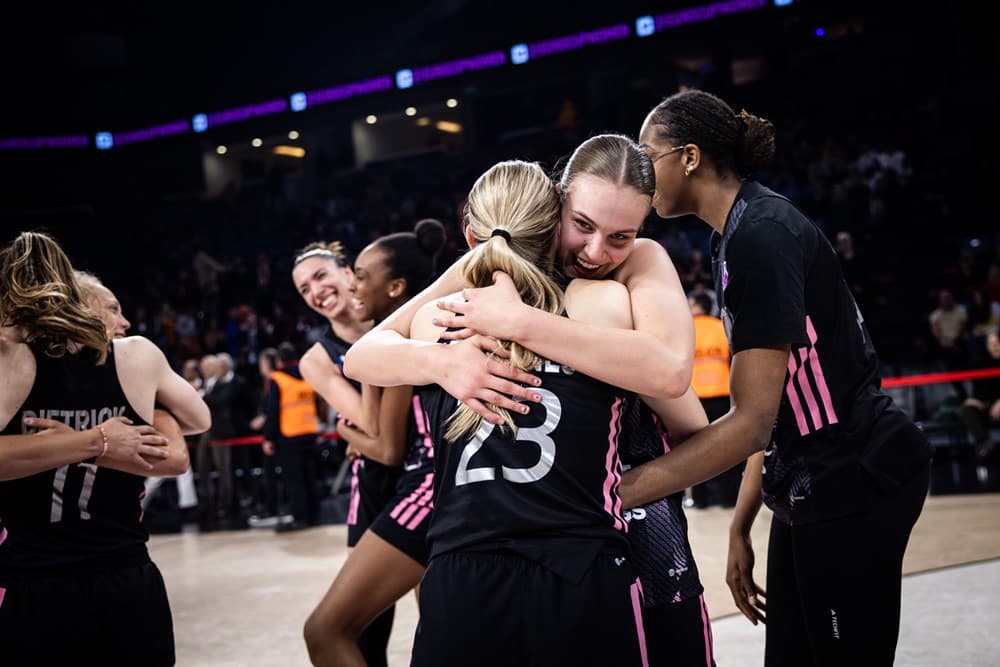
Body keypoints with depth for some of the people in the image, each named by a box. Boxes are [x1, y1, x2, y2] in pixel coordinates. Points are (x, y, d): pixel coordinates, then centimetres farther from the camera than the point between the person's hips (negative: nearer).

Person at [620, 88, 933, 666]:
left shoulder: (761, 234, -18)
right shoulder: (738, 233, 12)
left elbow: (752, 421, -23)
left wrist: (615, 493, -25)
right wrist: (742, 525, 14)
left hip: (855, 486, -9)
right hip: (813, 488, 9)